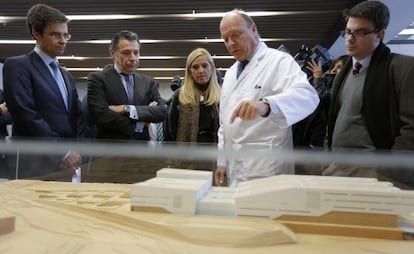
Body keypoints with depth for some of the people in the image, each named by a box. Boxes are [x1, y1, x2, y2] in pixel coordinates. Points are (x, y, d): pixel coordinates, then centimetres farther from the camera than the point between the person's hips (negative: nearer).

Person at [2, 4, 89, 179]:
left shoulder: (66, 76, 19)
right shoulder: (17, 66, -4)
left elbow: (77, 117, 15)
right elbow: (26, 115, -14)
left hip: (69, 163, 7)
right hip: (38, 165, -6)